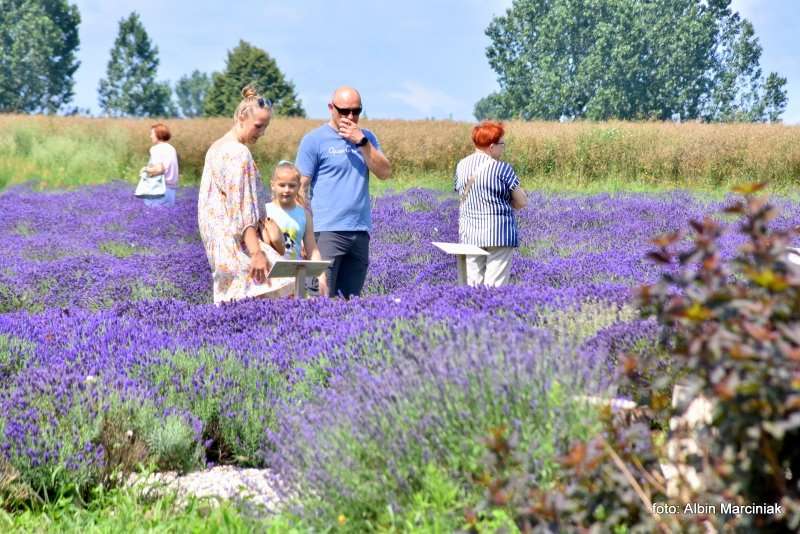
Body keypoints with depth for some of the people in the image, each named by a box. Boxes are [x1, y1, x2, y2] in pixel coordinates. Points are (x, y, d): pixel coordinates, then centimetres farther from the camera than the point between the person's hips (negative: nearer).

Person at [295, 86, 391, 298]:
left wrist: (362, 141, -7)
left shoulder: (367, 138, 15)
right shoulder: (314, 140, 0)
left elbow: (385, 173, 4)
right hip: (327, 231, -5)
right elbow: (301, 188, -3)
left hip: (360, 232, 5)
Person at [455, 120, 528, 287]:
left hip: (470, 234, 5)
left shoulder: (461, 166, 6)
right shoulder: (502, 169, -10)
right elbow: (522, 202, -5)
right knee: (495, 286, -3)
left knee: (473, 284, 6)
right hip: (499, 234, -5)